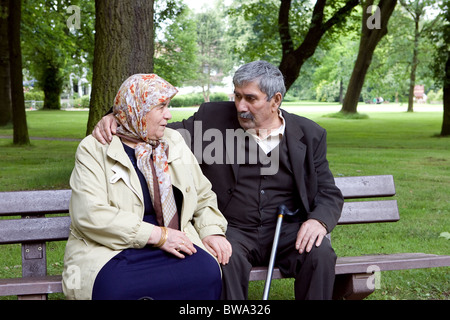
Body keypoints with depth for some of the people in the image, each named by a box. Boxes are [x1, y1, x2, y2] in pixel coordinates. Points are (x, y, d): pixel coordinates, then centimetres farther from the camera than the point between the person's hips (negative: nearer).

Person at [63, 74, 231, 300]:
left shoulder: (174, 143, 18)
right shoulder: (94, 149, 1)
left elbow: (204, 196, 24)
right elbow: (90, 215, -13)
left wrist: (212, 231, 1)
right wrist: (157, 235, -16)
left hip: (174, 246, 4)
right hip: (110, 252, -4)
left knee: (207, 272, -29)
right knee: (117, 288, -38)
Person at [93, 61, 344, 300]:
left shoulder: (310, 135, 4)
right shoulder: (213, 117, 2)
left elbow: (329, 193, 6)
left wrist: (319, 220, -17)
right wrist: (116, 120, -16)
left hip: (288, 230, 1)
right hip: (234, 230, -1)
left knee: (320, 254, -27)